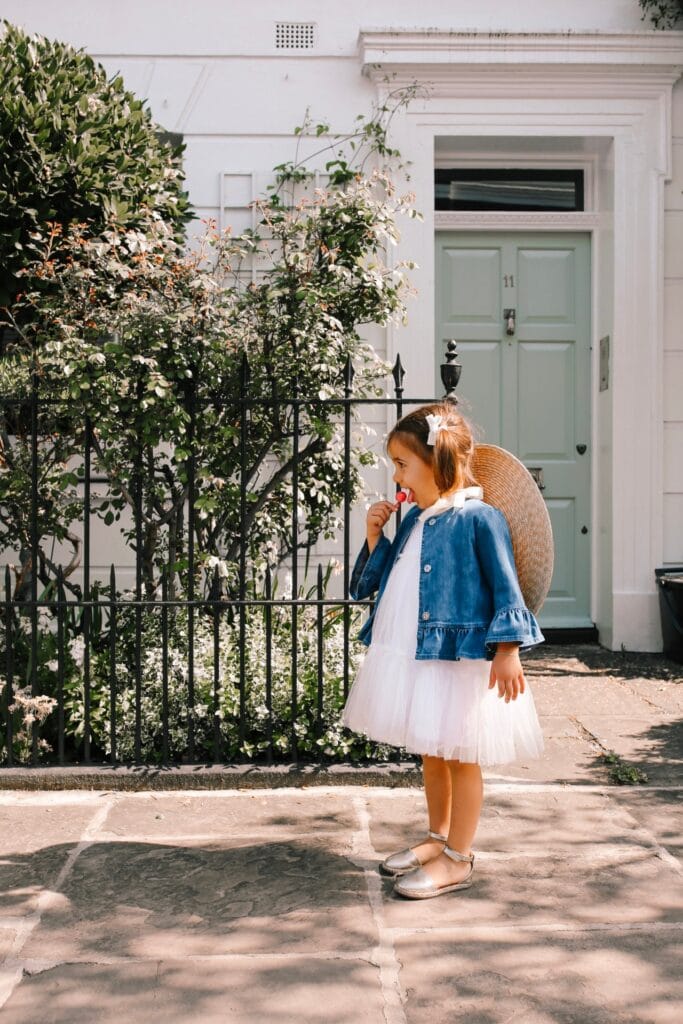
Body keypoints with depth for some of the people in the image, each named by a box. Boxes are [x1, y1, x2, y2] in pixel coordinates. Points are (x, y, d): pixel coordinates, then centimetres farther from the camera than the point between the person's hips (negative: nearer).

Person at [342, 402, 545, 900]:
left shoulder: (480, 518, -14)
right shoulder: (414, 519, 9)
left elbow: (505, 587, -13)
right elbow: (382, 578, 17)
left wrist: (508, 650, -18)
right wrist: (375, 535, 4)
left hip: (460, 658, -8)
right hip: (412, 655, 8)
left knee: (460, 756, 6)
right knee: (430, 753, 20)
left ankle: (458, 859, 18)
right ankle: (438, 839, 37)